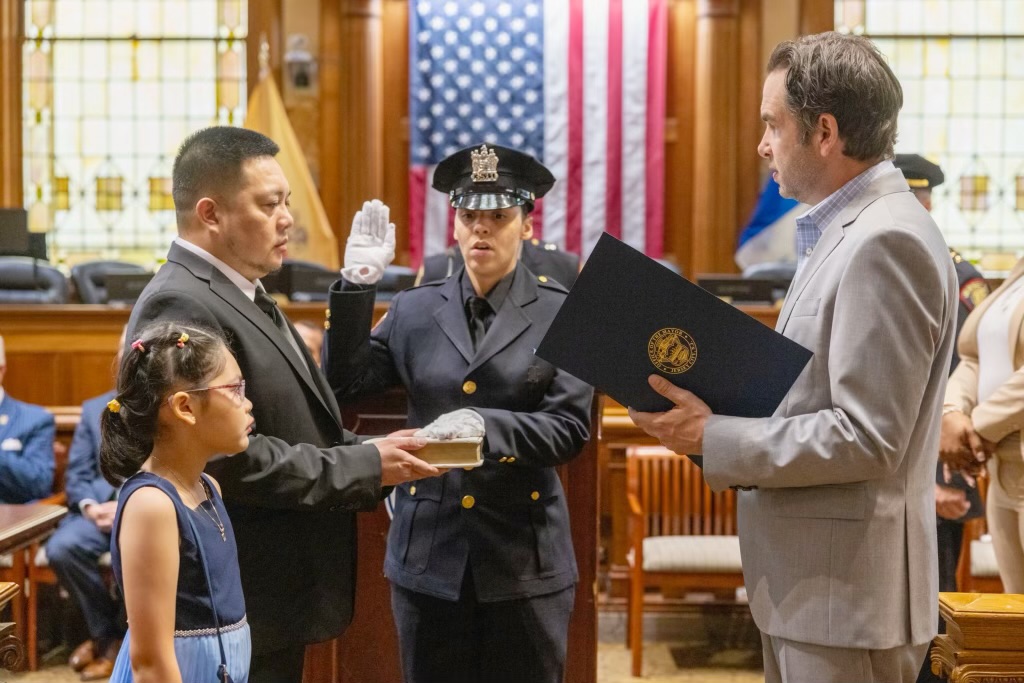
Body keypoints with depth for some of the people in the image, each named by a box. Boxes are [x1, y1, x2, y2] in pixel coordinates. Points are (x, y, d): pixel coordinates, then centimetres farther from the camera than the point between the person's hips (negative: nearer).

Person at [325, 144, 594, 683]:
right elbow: (343, 386, -4)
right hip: (429, 555, 2)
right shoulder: (415, 309, 6)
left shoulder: (561, 313, -2)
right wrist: (357, 283, -10)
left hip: (524, 561, -2)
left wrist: (486, 425, -24)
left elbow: (571, 426, -9)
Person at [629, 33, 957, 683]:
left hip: (845, 588, -10)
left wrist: (715, 438, -17)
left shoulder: (886, 242, -19)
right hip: (811, 578, 10)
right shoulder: (847, 229, 13)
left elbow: (867, 437, -23)